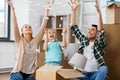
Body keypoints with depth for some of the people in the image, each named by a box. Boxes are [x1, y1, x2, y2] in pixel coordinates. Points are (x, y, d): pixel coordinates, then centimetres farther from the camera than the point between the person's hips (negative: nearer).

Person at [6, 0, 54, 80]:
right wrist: (12, 8, -19)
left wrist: (47, 10, -8)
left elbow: (43, 26, -3)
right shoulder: (20, 41, -1)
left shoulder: (35, 41, 4)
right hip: (18, 72, -3)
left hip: (30, 73, 3)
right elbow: (15, 25, -11)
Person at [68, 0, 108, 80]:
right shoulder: (84, 40, 15)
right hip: (83, 73, 3)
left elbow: (101, 31, -16)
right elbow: (74, 29, 9)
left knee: (104, 68, -35)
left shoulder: (100, 43, 3)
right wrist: (73, 10, 0)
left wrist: (98, 12, -28)